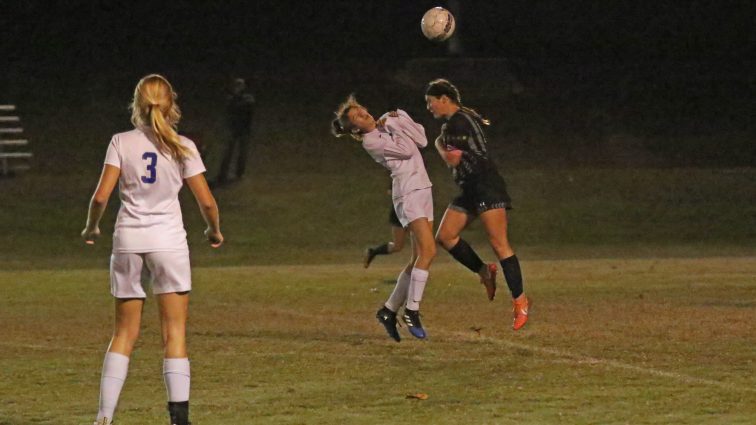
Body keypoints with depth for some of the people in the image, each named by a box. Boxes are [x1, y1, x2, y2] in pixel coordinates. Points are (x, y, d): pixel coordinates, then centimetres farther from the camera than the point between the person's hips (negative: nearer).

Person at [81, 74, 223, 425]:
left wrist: (91, 228, 12)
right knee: (174, 333, 3)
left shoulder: (121, 143, 0)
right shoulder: (182, 147, 0)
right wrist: (214, 231, 18)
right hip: (168, 239, -1)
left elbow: (101, 196, -6)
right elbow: (206, 202, -1)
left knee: (124, 334, 9)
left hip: (128, 239, 1)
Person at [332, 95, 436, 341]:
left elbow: (421, 141, 5)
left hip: (422, 189, 8)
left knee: (419, 258, 6)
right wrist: (392, 126, -5)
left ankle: (389, 311, 13)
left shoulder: (391, 119, 13)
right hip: (408, 194, -8)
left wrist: (399, 120, -3)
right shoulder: (371, 142, -8)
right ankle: (411, 311, -14)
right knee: (428, 250, -19)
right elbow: (406, 150, -15)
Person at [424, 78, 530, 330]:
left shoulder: (458, 122, -13)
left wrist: (438, 145, 5)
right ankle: (484, 272, 10)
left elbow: (452, 160, -13)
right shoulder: (451, 123, 18)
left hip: (487, 186, -11)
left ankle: (519, 301, -11)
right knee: (445, 236, 1)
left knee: (499, 243, -11)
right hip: (470, 190, 11)